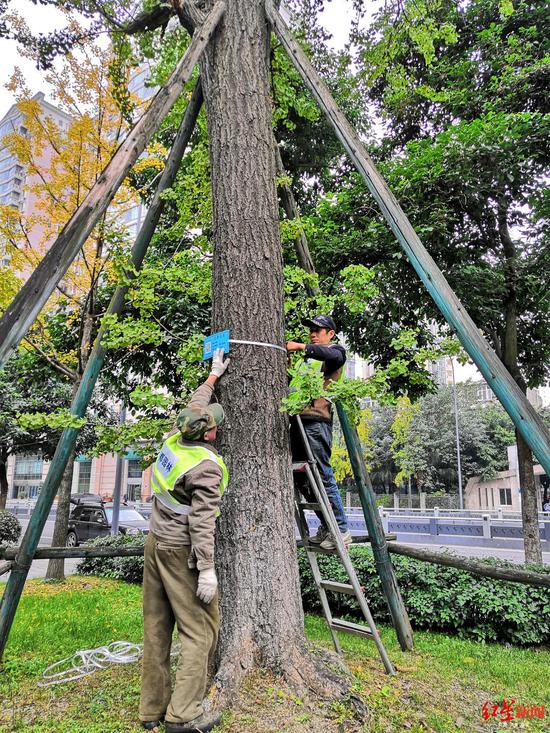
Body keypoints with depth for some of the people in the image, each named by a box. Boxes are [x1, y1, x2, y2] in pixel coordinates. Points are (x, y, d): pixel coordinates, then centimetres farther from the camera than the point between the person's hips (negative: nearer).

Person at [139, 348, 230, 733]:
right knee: (200, 629, 1)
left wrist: (215, 375, 30)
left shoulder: (174, 441, 2)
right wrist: (207, 568, -20)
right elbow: (202, 521, -23)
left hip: (156, 542, 8)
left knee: (157, 628, 13)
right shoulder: (207, 466, -19)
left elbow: (195, 406, 20)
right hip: (182, 550, -8)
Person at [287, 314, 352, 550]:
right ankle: (326, 528, 17)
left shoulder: (336, 350, 7)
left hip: (316, 420, -8)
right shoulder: (307, 357, 28)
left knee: (323, 475, -9)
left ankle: (341, 529, 0)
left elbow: (333, 355, -18)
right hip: (298, 419, 8)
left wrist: (300, 346, -20)